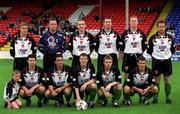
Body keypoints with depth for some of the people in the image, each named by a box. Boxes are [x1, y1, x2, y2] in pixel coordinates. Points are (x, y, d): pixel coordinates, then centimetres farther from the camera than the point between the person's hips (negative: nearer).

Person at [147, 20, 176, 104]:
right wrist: (154, 55, 2)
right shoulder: (152, 38, -3)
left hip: (167, 61, 1)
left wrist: (169, 54, 3)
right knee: (156, 80, 4)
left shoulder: (170, 37, 3)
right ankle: (155, 97, 12)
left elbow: (173, 49, 12)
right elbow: (149, 50, 5)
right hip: (156, 61, -1)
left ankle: (168, 97, 12)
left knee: (167, 80, 5)